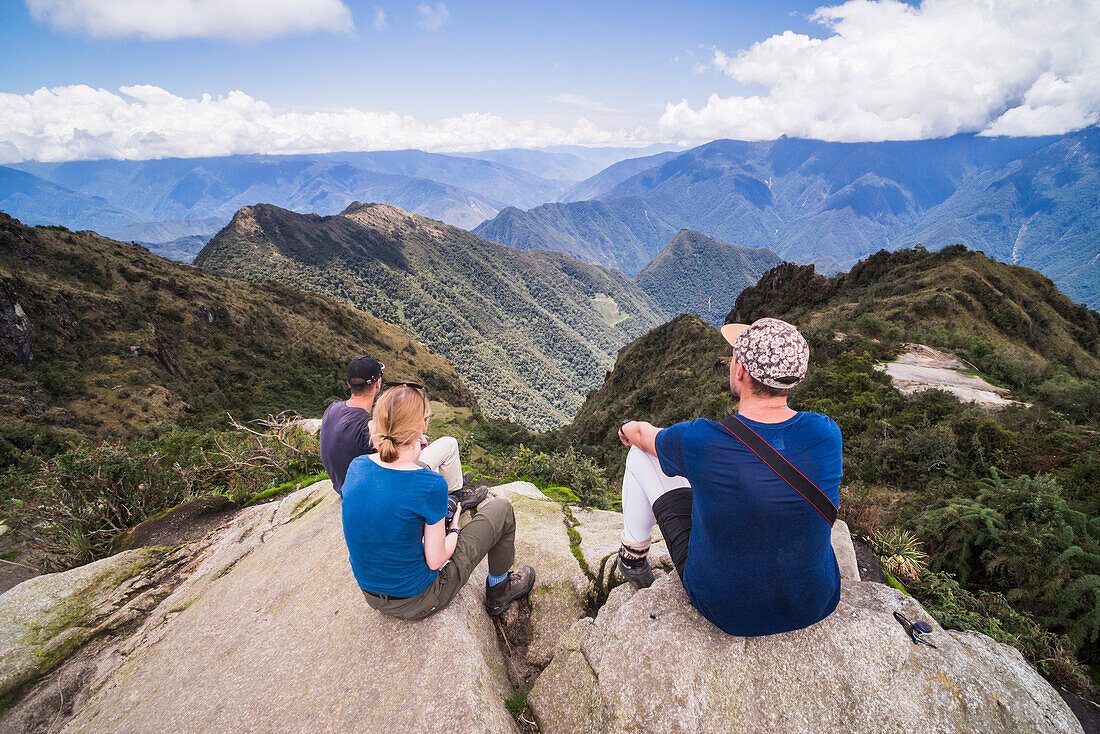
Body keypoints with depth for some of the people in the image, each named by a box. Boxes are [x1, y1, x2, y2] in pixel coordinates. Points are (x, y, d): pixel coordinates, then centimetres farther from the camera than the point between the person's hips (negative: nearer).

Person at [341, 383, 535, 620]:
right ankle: (498, 590, 28)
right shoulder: (431, 485, -29)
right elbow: (435, 561, -20)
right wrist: (453, 529, 2)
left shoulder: (356, 465, -12)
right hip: (417, 602, -6)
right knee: (501, 508, 5)